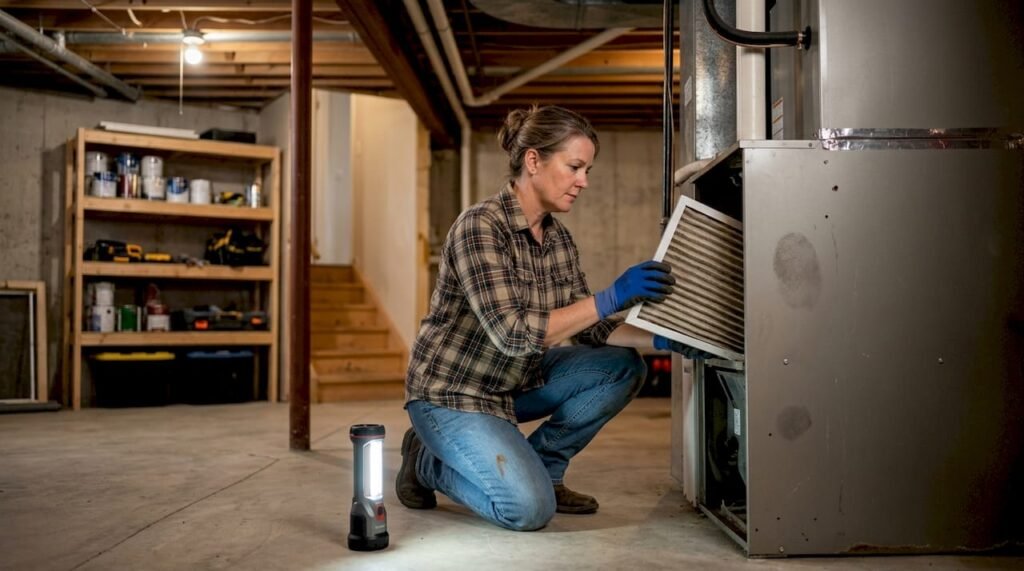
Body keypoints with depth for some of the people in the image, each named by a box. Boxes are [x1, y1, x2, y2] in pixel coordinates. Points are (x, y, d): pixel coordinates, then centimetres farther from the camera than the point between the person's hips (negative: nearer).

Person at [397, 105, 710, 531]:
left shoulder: (558, 238, 1)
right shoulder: (480, 226, -23)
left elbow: (586, 327, 3)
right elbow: (512, 333, -31)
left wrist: (660, 339, -12)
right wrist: (611, 298, -33)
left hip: (515, 382, 8)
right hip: (452, 392, -7)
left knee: (623, 367, -7)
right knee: (530, 509, -21)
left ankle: (539, 467, 6)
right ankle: (427, 463, 6)